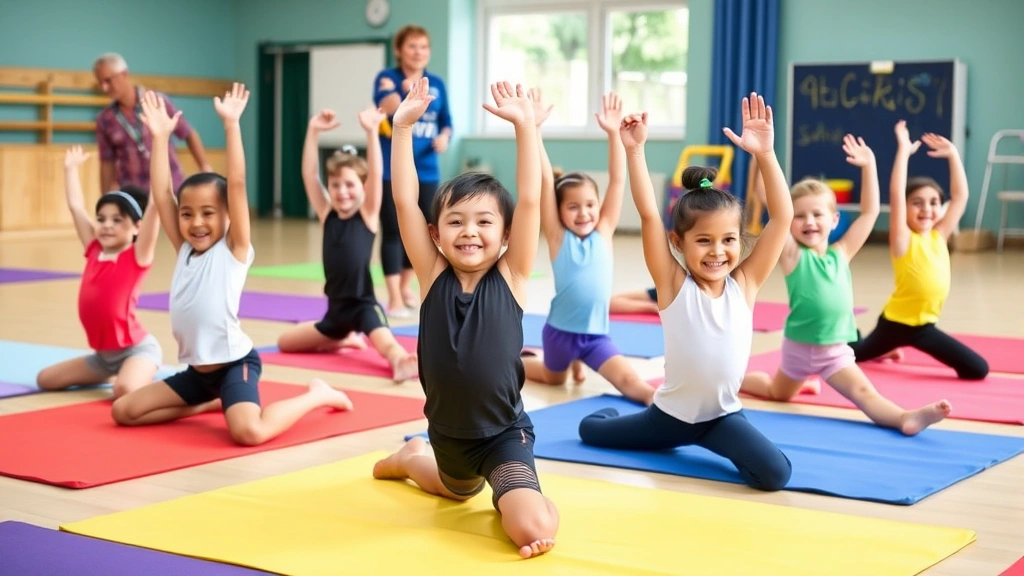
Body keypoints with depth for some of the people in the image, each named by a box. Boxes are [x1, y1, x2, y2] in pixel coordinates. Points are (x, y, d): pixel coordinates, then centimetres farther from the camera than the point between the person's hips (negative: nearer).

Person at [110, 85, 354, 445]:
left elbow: (237, 185, -18)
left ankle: (316, 395, -2)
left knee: (249, 432, -31)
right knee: (123, 411, 6)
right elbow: (161, 194, 2)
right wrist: (160, 136, -3)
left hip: (234, 363, -7)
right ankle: (207, 404, 21)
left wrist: (231, 124, -22)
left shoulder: (234, 250, -8)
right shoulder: (184, 250, 7)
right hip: (197, 369, 7)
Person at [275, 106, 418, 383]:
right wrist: (313, 132, -13)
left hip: (363, 305, -6)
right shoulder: (327, 215, 4)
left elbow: (375, 174, -18)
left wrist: (371, 132, -28)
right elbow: (309, 175, -4)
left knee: (386, 344, -33)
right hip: (336, 308, 6)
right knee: (285, 342, 17)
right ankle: (346, 339, 31)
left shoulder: (367, 216, -6)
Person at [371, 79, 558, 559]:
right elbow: (404, 201, -15)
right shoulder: (433, 276, -9)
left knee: (533, 531, -23)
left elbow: (530, 200, -20)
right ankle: (413, 457, 64)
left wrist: (524, 124, -24)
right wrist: (402, 127, -18)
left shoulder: (511, 278, -13)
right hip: (447, 429, 3)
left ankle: (516, 496, 10)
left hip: (504, 432, -3)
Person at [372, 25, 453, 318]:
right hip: (393, 170, -5)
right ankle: (393, 297, 3)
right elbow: (385, 109, -23)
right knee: (393, 231, -3)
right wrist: (404, 89, -39)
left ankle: (405, 286, 31)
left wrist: (444, 137, -8)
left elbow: (445, 121, 13)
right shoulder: (387, 77, -5)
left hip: (426, 170, 5)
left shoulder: (437, 84, 7)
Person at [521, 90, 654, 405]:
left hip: (596, 333, 1)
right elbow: (544, 180, -17)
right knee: (553, 378, 26)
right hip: (560, 330, -1)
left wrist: (613, 133, -13)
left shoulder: (603, 232, -2)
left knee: (630, 381, -21)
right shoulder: (558, 236, -9)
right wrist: (534, 129, -23)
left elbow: (617, 179, -6)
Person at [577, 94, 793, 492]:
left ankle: (716, 446, 7)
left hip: (723, 415, 0)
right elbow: (648, 215, -24)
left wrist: (765, 154, -27)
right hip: (671, 413, 1)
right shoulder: (674, 285, -13)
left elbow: (783, 217, -17)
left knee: (776, 475, -23)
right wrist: (634, 150, -28)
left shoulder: (744, 283, -10)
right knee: (589, 429, 14)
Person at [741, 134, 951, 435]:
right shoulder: (793, 255, -11)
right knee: (778, 393, 22)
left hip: (836, 350, 2)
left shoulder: (840, 254, 0)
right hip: (800, 347, -2)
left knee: (864, 392, -19)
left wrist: (869, 166, -1)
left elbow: (870, 211, 4)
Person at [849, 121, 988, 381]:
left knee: (978, 369, -2)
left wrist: (953, 155, -1)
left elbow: (960, 196, 4)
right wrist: (904, 150, -25)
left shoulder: (939, 236, 2)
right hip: (896, 321, -4)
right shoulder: (903, 240, -13)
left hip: (924, 325, 4)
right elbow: (896, 194, -25)